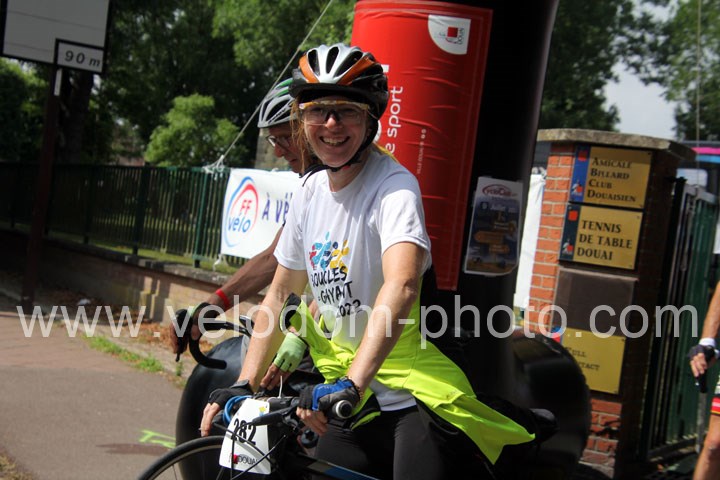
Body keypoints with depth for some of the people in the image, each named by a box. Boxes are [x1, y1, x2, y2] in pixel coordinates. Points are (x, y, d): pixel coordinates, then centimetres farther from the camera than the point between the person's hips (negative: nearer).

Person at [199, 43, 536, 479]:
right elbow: (280, 296, 12)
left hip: (416, 396, -7)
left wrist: (350, 385, -45)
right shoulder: (311, 192, 5)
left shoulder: (394, 187, -17)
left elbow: (401, 287, -35)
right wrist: (244, 385, 4)